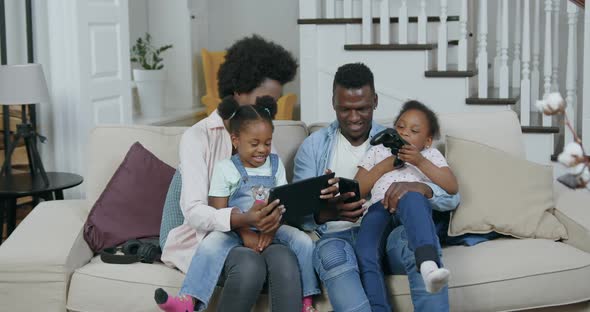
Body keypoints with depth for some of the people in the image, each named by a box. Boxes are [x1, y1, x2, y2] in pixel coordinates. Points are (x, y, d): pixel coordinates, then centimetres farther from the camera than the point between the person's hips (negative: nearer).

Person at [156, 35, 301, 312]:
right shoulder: (198, 136, -6)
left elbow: (279, 196, 3)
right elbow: (193, 211, -16)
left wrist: (274, 215, -23)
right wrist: (243, 219, -35)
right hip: (204, 236, -4)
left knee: (284, 259, -30)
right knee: (250, 265, -35)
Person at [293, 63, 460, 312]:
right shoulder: (313, 147, 11)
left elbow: (451, 197, 3)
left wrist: (419, 187, -23)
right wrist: (327, 212, -25)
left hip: (387, 233, 1)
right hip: (339, 237, 0)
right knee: (331, 253, -37)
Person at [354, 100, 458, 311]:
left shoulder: (431, 155, 29)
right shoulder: (378, 151, 32)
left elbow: (452, 188, 12)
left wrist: (421, 162, 3)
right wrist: (384, 166, 10)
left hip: (415, 206, -2)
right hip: (380, 207, 2)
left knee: (411, 197, -42)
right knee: (364, 254, -33)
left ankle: (429, 265, -64)